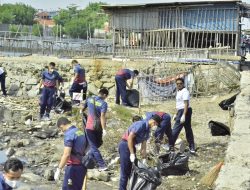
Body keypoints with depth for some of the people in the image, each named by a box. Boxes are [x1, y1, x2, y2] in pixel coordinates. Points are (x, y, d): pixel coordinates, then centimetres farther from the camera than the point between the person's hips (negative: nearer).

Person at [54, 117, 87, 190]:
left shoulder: (69, 134, -14)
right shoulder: (81, 132, 12)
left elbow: (66, 154, -21)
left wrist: (59, 169, -19)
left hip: (74, 166, -9)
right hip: (82, 166, 9)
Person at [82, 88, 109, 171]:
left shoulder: (89, 99, 1)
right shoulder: (103, 103, -10)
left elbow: (82, 109, 17)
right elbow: (102, 116, -23)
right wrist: (104, 129, -28)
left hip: (89, 127, 2)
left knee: (94, 147, 1)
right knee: (98, 143, 25)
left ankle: (102, 165, -5)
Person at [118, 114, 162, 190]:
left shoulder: (147, 130, 9)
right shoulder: (141, 125, -20)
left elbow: (143, 145, 13)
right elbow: (130, 138, -24)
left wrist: (144, 158, 9)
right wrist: (132, 154, -22)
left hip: (131, 145, 9)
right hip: (125, 145, -9)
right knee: (125, 171, -6)